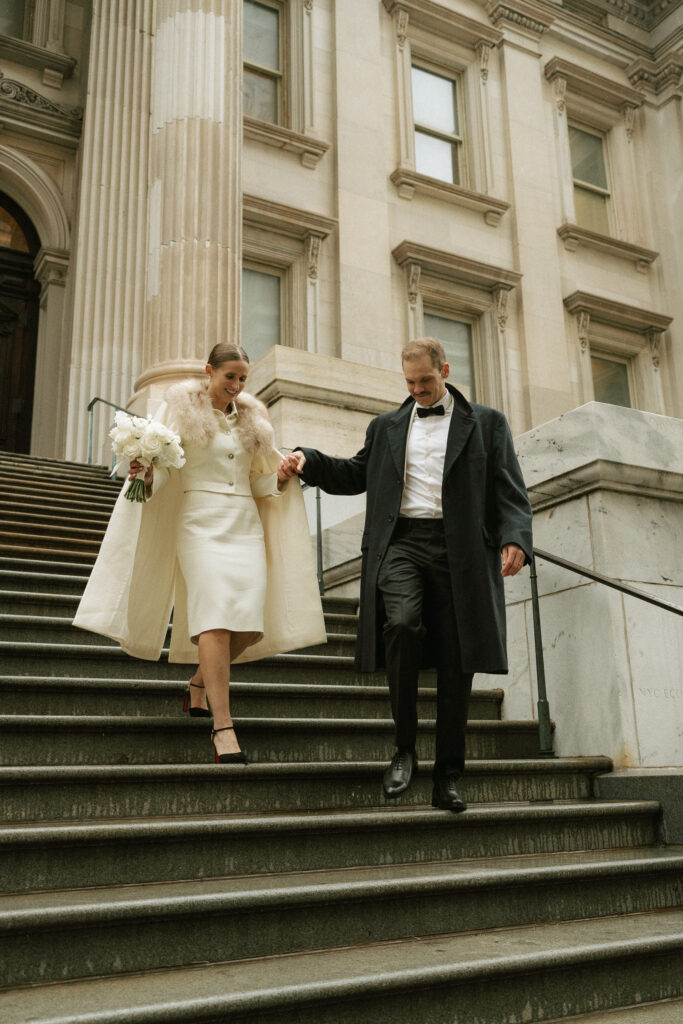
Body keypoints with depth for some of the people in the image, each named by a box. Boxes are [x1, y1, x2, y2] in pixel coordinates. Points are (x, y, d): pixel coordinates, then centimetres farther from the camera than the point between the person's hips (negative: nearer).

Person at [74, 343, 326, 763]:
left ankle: (201, 681, 22)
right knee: (216, 616, -18)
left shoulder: (251, 418, 20)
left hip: (247, 525, 5)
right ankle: (223, 724, -19)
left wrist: (282, 476, 3)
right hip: (202, 522, -5)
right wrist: (145, 475, -20)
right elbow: (164, 471, 0)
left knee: (249, 624, -6)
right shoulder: (182, 409, 6)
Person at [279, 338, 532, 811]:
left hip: (460, 549, -1)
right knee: (402, 623, -26)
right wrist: (307, 461, 10)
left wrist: (515, 538, -12)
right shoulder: (386, 426, 21)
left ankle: (448, 777, 12)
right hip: (402, 542, 1)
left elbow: (510, 492, 6)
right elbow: (354, 475, 26)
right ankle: (405, 749, -8)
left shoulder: (487, 423, 13)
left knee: (455, 663, 0)